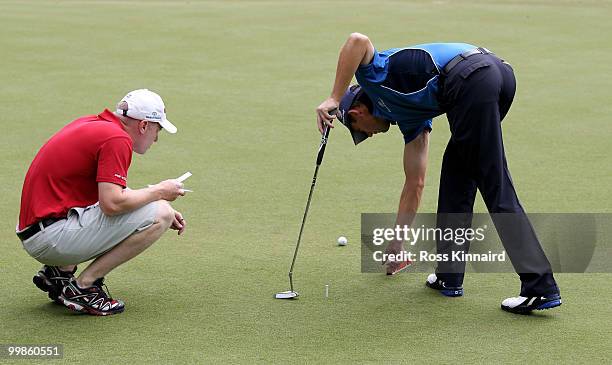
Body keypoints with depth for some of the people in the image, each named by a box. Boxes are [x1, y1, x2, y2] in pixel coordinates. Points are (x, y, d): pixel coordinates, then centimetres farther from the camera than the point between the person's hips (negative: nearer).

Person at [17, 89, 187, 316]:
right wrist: (159, 192, -6)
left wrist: (164, 210, 20)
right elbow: (112, 203, -23)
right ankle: (83, 286, -9)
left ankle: (59, 271, 15)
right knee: (159, 215, -13)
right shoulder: (117, 138, -13)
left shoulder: (90, 124, 16)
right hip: (53, 236, -10)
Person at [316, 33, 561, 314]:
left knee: (496, 189, -2)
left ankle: (541, 287, 1)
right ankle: (450, 274, 25)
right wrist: (398, 242, 49)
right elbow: (415, 183, 40)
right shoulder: (406, 114, 35)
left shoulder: (373, 76, 19)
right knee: (456, 174, 23)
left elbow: (358, 41, -6)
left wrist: (333, 98, -2)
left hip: (470, 78, -9)